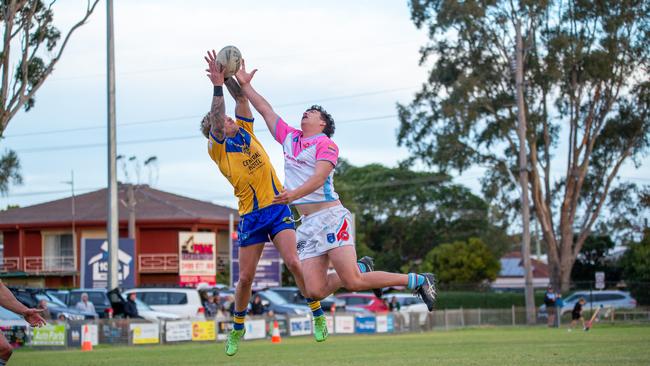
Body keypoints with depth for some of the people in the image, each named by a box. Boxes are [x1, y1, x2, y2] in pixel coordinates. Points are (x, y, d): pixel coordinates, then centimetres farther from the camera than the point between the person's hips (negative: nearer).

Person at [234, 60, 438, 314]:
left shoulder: (325, 143, -1)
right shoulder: (290, 138, 20)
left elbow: (319, 178, -17)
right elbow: (266, 111, 28)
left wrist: (293, 194, -34)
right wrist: (244, 85, 25)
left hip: (330, 217, -7)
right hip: (308, 224, 7)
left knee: (352, 282, -16)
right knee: (315, 291, -8)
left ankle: (418, 281, 1)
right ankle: (361, 271, 20)